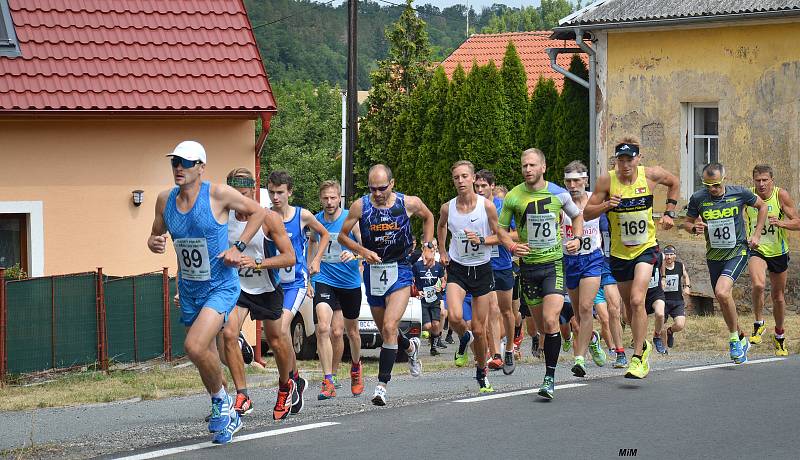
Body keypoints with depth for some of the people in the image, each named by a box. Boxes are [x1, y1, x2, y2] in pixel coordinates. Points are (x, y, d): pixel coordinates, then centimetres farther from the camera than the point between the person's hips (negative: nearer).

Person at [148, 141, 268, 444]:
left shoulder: (218, 194, -14)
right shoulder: (165, 200, -1)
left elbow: (258, 212, -2)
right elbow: (156, 234, 14)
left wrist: (238, 247, -10)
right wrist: (153, 243, -10)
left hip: (221, 286, -6)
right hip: (189, 290, 6)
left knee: (195, 347, -25)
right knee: (206, 357, 15)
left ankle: (222, 402, -1)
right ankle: (227, 416, 36)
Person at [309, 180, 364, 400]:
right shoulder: (316, 221, 0)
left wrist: (354, 255, -36)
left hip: (350, 282, -1)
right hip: (324, 281, 1)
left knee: (351, 330, 17)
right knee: (323, 328, -20)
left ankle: (356, 367, 46)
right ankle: (328, 381, -20)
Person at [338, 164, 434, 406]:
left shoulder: (409, 203, -8)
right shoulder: (360, 206, -8)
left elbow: (428, 217, 15)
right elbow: (342, 236, 2)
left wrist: (428, 246, 6)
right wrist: (363, 251, -14)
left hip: (400, 271, -3)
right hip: (373, 270, 3)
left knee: (389, 328, -18)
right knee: (385, 331, 16)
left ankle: (382, 384, -16)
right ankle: (410, 346, 49)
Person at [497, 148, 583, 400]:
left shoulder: (558, 194, -1)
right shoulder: (513, 197, -2)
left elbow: (577, 215, 18)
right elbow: (501, 228, 8)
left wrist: (576, 238, 1)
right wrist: (512, 246, -12)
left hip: (554, 264, -2)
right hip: (528, 265, 2)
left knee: (550, 320, -16)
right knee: (541, 324, 7)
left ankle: (550, 377, -12)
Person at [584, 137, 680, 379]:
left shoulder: (651, 175, -9)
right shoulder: (607, 181, -11)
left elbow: (674, 183, 14)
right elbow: (587, 213, -7)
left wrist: (669, 212, 7)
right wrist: (605, 206, -26)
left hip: (646, 248, -2)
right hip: (619, 252, 2)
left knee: (637, 300, -20)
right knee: (630, 305, 15)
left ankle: (638, 359, -18)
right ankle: (642, 345, 41)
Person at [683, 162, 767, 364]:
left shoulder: (739, 193, -10)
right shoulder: (698, 198, -7)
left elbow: (762, 206, 8)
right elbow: (687, 222, 7)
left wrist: (756, 234, 2)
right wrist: (694, 228, -16)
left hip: (738, 251, -4)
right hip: (714, 255, 4)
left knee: (722, 292, -24)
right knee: (724, 301, 12)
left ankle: (734, 340, -8)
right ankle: (741, 340, 34)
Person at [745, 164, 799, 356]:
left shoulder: (781, 195, -12)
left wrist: (781, 223, -30)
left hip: (779, 252, 1)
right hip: (756, 250, -1)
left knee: (778, 296, 13)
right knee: (758, 285, -29)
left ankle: (779, 337, 34)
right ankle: (759, 324, -8)